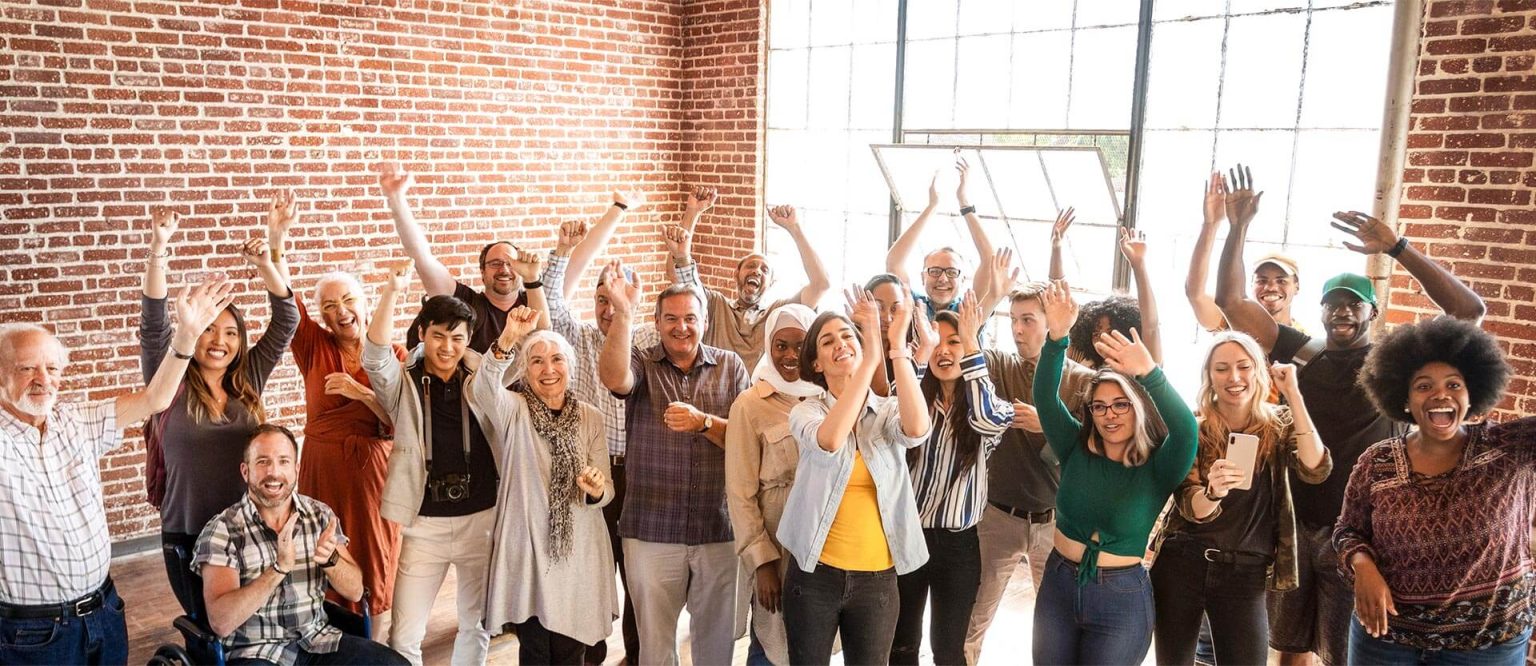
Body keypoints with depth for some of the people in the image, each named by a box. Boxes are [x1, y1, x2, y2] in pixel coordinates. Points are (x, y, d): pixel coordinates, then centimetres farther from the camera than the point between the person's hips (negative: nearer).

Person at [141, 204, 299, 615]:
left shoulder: (248, 382, 3)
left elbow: (286, 322, -2)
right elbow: (153, 326, -16)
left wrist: (268, 261, -13)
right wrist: (158, 252, -26)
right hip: (189, 538, -2)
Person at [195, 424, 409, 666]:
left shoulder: (321, 514, 4)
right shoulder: (222, 530, -7)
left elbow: (355, 591, 4)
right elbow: (221, 622, -17)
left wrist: (329, 559, -16)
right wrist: (279, 567, -27)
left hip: (319, 641, 4)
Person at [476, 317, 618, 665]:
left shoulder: (590, 417, 4)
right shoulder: (513, 410, -4)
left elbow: (606, 491, 4)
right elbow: (483, 388, -29)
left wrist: (595, 492, -20)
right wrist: (506, 341, -45)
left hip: (579, 551, 2)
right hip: (526, 549, -2)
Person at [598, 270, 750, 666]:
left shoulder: (730, 366, 3)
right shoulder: (641, 364, 0)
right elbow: (614, 378, -24)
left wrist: (702, 422, -20)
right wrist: (623, 312, -32)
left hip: (719, 528, 1)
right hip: (652, 529, 0)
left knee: (717, 634, 15)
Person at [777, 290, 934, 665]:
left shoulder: (888, 411, 1)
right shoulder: (807, 411, -4)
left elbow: (918, 429, -23)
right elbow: (830, 440, -28)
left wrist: (897, 347, -27)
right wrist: (873, 355, -31)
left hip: (877, 579, 1)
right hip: (815, 575, -1)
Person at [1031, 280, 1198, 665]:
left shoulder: (1157, 469, -10)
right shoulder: (1076, 449, -2)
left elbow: (1186, 430, -30)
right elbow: (1045, 397, -15)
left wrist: (1149, 373, -45)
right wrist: (1056, 338, -31)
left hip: (1122, 599, -3)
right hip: (1058, 587, 3)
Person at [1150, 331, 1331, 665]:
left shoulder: (1279, 424, 1)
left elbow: (1315, 470, -19)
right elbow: (1190, 509, -11)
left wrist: (1293, 393, -20)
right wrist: (1212, 492, -35)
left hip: (1245, 572, 1)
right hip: (1181, 563, 0)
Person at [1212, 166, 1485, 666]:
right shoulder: (1302, 354, 4)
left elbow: (1469, 311, -16)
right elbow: (1231, 301, 1)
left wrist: (1396, 247, -22)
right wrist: (1238, 226, -7)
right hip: (1293, 523, 3)